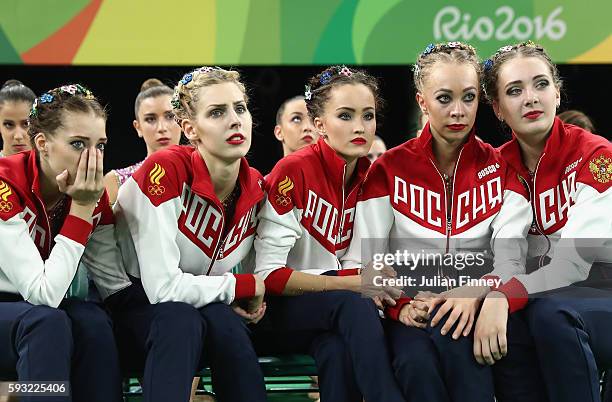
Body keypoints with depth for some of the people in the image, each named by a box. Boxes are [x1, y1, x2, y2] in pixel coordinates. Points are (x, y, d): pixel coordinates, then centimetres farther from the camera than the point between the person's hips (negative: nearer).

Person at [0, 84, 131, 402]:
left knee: (93, 321, -25)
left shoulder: (91, 194, -7)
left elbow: (115, 285, -4)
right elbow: (43, 294, -30)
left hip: (36, 313, 5)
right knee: (48, 321, -32)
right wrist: (80, 209, -29)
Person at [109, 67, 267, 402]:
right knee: (181, 317, -36)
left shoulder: (255, 188, -4)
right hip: (130, 308, -5)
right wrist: (245, 286, -15)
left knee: (225, 322, -29)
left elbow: (255, 278, 14)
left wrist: (251, 301, -9)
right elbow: (163, 287, -27)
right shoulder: (165, 171, -22)